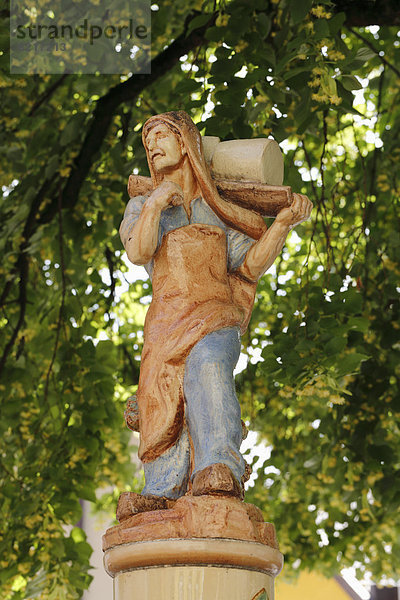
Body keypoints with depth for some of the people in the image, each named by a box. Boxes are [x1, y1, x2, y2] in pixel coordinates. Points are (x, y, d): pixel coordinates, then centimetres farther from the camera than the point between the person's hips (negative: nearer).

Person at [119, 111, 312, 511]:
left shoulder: (220, 208, 24)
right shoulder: (141, 207, 26)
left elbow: (252, 265, 11)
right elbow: (138, 252, 5)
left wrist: (284, 223, -2)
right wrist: (155, 203, -10)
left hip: (215, 316, -2)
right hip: (167, 322, 2)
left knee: (206, 363, -35)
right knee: (165, 401, -21)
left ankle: (219, 474, -52)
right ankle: (161, 498, -33)